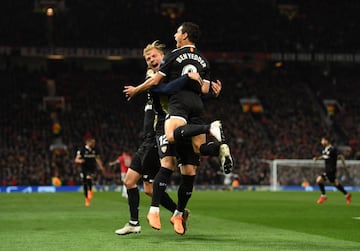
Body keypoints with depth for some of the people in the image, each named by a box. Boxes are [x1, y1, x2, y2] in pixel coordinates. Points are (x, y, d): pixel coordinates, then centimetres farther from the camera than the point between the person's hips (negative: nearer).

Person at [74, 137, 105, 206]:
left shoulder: (95, 150, 1)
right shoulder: (82, 150, -8)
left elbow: (97, 158, 17)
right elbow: (76, 160, -7)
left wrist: (101, 167, 9)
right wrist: (80, 161, -30)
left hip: (92, 168, 0)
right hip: (84, 169, 0)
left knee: (89, 178, -30)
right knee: (85, 184, 5)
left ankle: (90, 191, -7)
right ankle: (87, 199, 22)